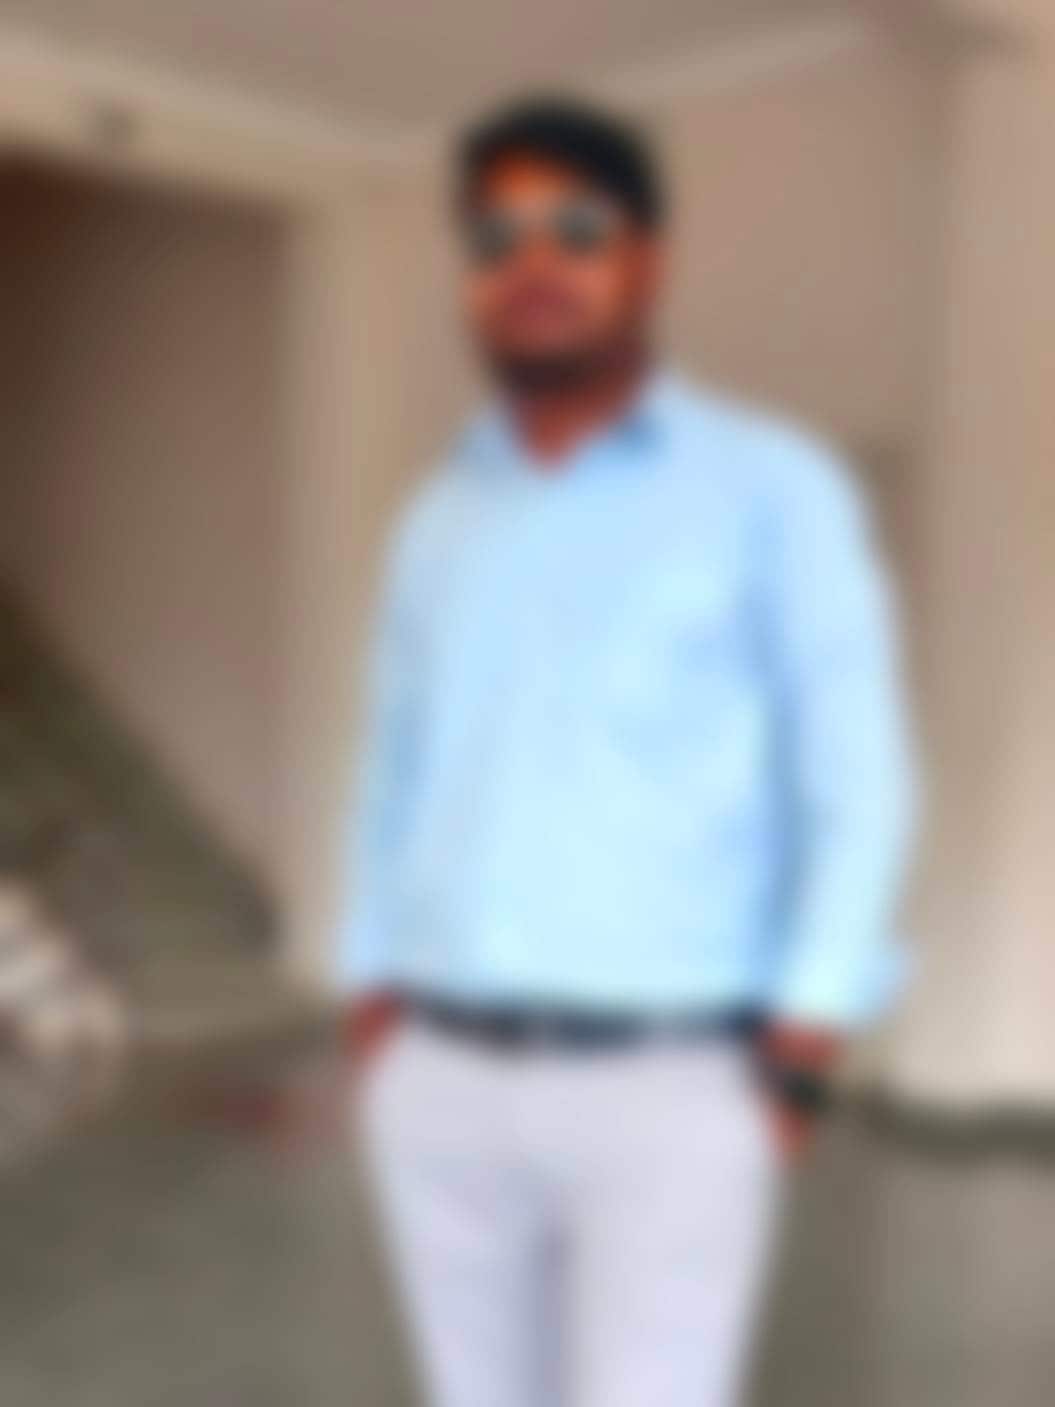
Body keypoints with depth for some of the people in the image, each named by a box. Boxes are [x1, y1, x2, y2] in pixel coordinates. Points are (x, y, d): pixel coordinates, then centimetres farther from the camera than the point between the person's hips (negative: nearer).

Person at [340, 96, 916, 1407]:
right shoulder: (439, 519, 10)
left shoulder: (774, 488, -4)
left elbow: (858, 790, -5)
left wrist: (792, 1070, -12)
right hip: (446, 1085, 5)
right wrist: (375, 1022, 8)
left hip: (671, 1090, -4)